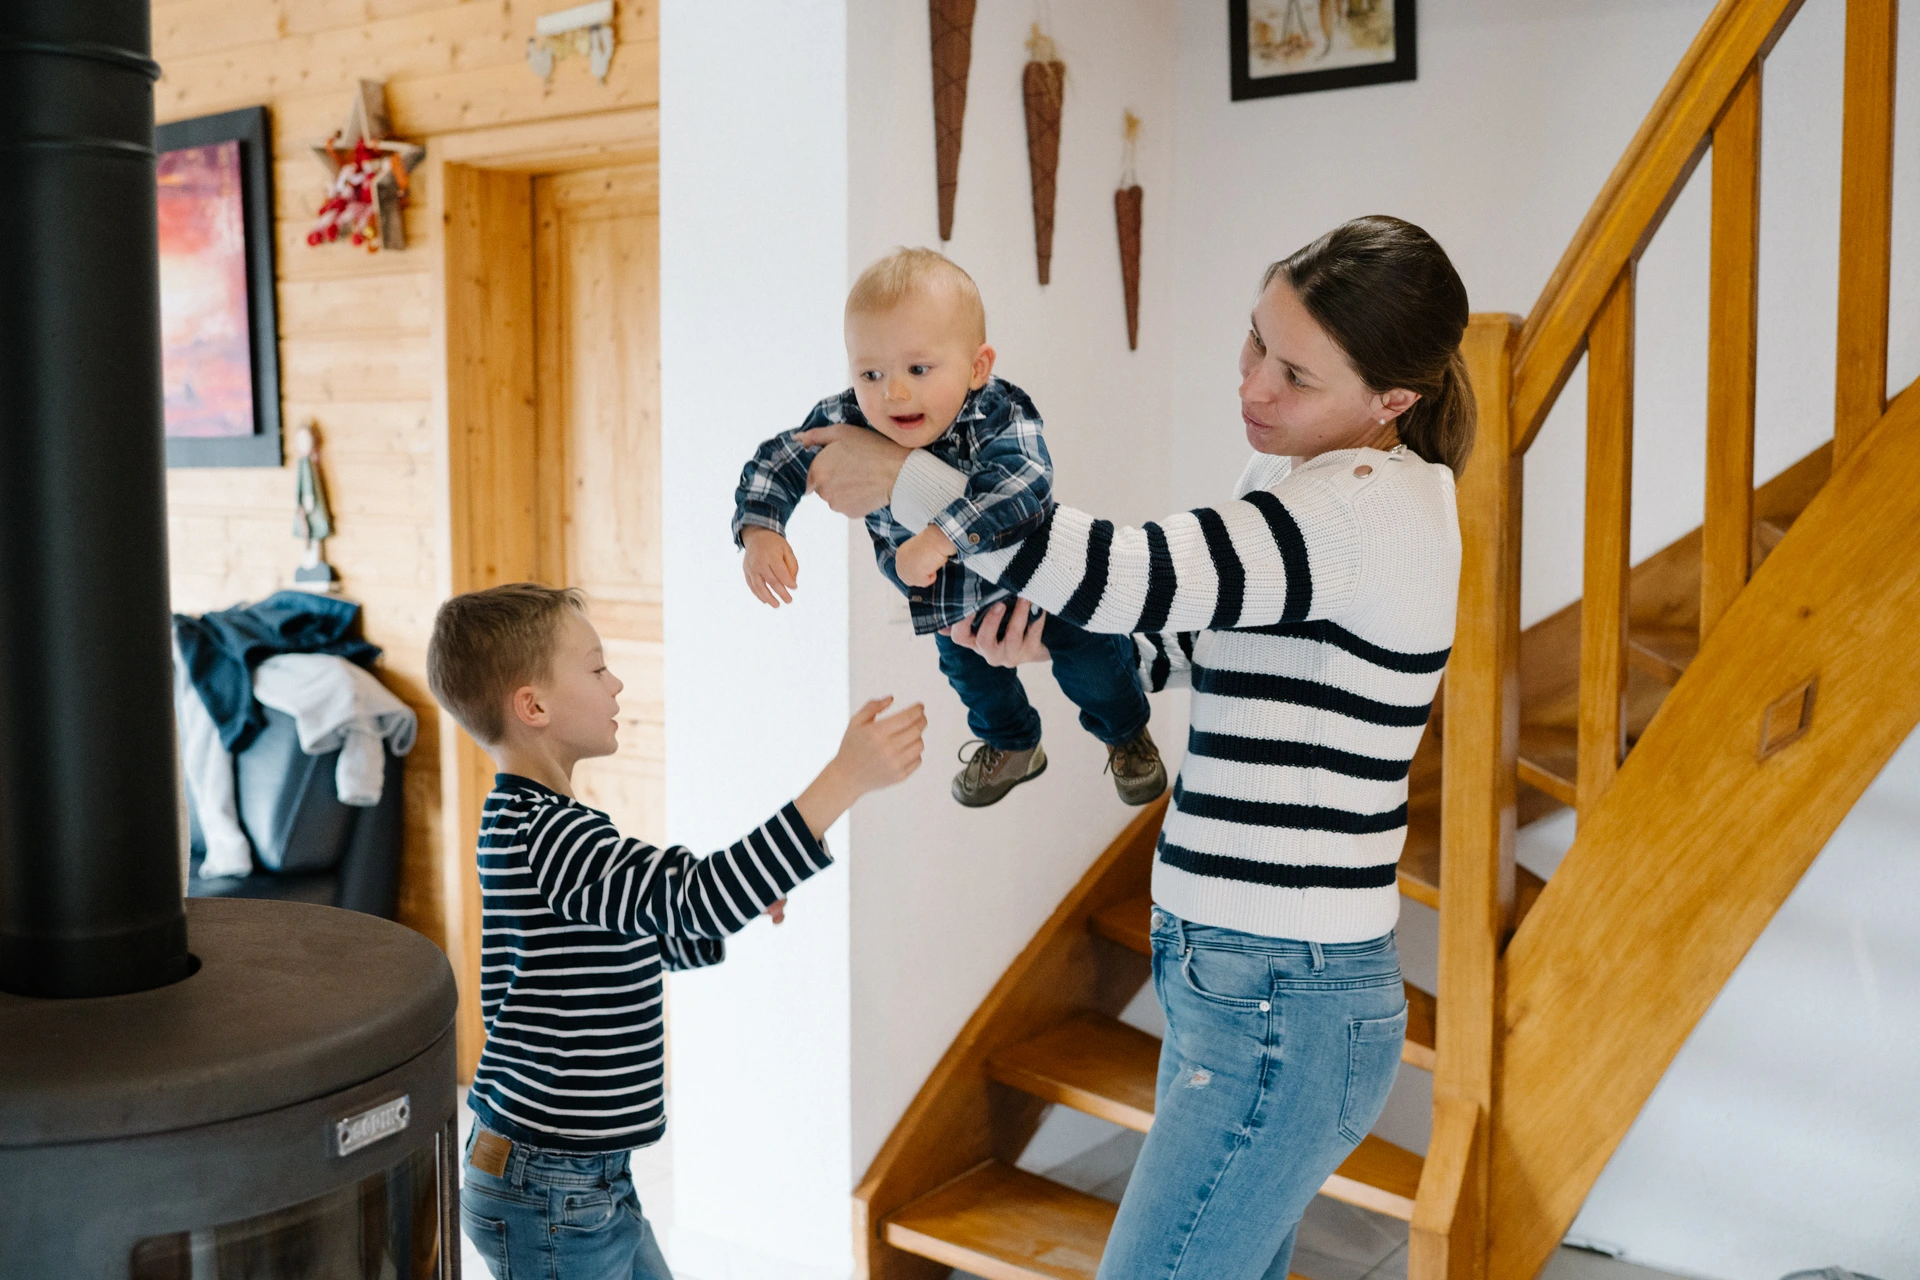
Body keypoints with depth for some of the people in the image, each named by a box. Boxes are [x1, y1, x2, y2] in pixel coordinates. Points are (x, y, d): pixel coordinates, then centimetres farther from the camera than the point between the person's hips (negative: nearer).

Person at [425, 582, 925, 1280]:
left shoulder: (522, 825, 9)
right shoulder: (547, 833, -24)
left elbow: (641, 939, 21)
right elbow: (695, 896, -36)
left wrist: (737, 906, 5)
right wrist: (847, 777, -36)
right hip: (550, 1200, -10)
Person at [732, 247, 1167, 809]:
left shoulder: (1000, 418, -42)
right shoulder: (845, 421, -31)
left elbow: (1021, 485, -59)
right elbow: (777, 461, -21)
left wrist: (942, 537, -66)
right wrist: (760, 532, -38)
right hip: (946, 594, 4)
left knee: (1089, 660, 12)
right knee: (970, 669, 28)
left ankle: (1127, 734, 48)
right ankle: (1011, 745, 60)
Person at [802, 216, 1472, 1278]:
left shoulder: (1371, 504, -19)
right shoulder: (1299, 487, 11)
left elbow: (1120, 573, -25)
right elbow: (1179, 640, 22)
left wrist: (899, 475, -13)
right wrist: (1042, 637, 1)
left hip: (1281, 1011, -10)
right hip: (1241, 988, 10)